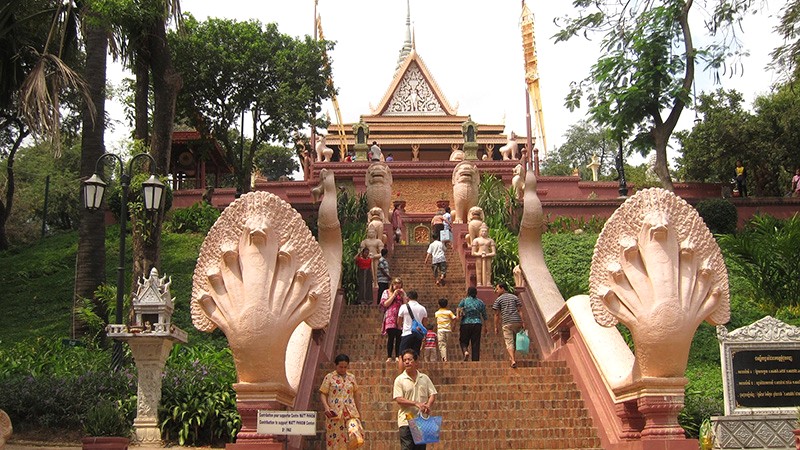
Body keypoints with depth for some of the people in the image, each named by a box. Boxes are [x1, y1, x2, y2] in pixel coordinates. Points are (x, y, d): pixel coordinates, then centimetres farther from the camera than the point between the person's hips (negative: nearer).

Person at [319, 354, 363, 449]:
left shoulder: (351, 377, 14)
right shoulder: (329, 377, 5)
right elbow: (322, 394, 2)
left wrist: (359, 412, 17)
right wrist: (326, 407, -14)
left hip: (350, 412, 2)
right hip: (334, 412, -2)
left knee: (354, 432, -18)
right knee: (335, 438, -4)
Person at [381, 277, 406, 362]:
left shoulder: (402, 293, 19)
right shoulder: (387, 292, 10)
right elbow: (385, 304, -3)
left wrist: (403, 295, -1)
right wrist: (394, 295, -5)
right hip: (390, 318, -3)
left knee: (399, 338, -4)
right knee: (391, 337, -10)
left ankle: (397, 356, 2)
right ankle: (389, 357, -6)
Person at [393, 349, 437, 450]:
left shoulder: (424, 378, 10)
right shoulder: (399, 380, -2)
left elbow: (433, 394, 9)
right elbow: (399, 399, -9)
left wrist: (428, 406, -12)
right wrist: (416, 404, -19)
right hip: (406, 420, -4)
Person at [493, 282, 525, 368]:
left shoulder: (499, 299, 7)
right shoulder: (515, 297, 16)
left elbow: (497, 314, 3)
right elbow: (520, 310, 6)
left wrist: (496, 327, 7)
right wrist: (522, 322, 3)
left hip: (507, 323, -3)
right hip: (517, 321, 3)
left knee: (509, 342, -5)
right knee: (515, 341, 20)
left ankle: (513, 360, -19)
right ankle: (513, 357, 26)